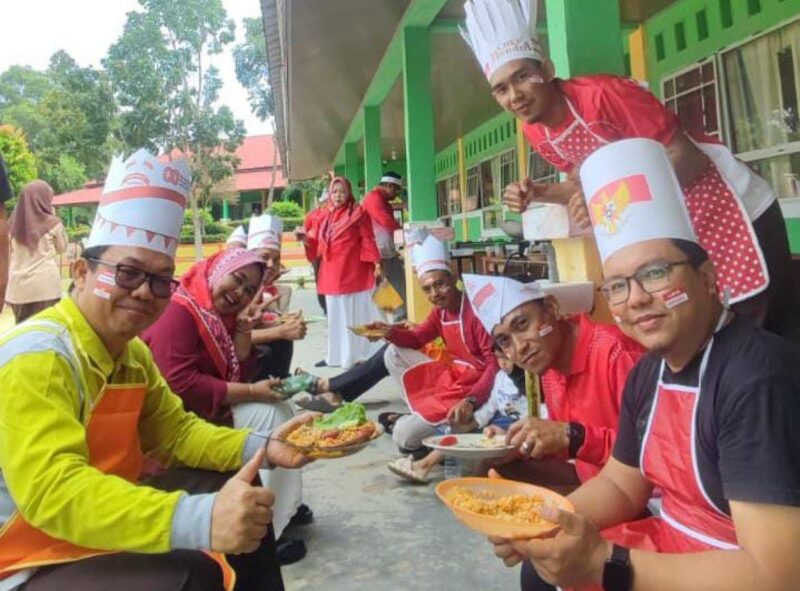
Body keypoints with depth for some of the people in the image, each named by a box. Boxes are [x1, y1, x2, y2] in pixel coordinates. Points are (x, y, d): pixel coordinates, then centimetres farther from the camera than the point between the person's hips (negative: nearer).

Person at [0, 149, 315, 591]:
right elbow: (52, 492, -36)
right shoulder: (37, 357, -26)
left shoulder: (131, 350, 1)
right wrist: (200, 519, -47)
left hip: (108, 526, 9)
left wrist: (261, 447, -13)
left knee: (239, 493, 7)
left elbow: (175, 430, 5)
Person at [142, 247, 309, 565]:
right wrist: (250, 392, -24)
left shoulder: (219, 313, 9)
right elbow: (179, 385, -29)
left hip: (207, 411, 10)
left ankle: (283, 505, 12)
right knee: (266, 415, -16)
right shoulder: (178, 310, -20)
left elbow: (237, 375, 5)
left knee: (277, 407, 7)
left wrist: (244, 329, -8)